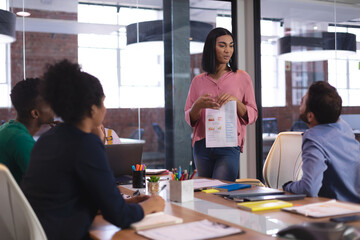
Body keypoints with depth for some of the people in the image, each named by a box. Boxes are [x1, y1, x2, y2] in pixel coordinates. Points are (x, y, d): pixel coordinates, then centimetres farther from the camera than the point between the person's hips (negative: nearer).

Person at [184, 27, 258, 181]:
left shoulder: (242, 78, 4)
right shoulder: (198, 81, 8)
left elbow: (252, 116, 4)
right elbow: (189, 119, 9)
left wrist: (236, 101, -13)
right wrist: (198, 105, -11)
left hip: (229, 146, -2)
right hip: (202, 146, 3)